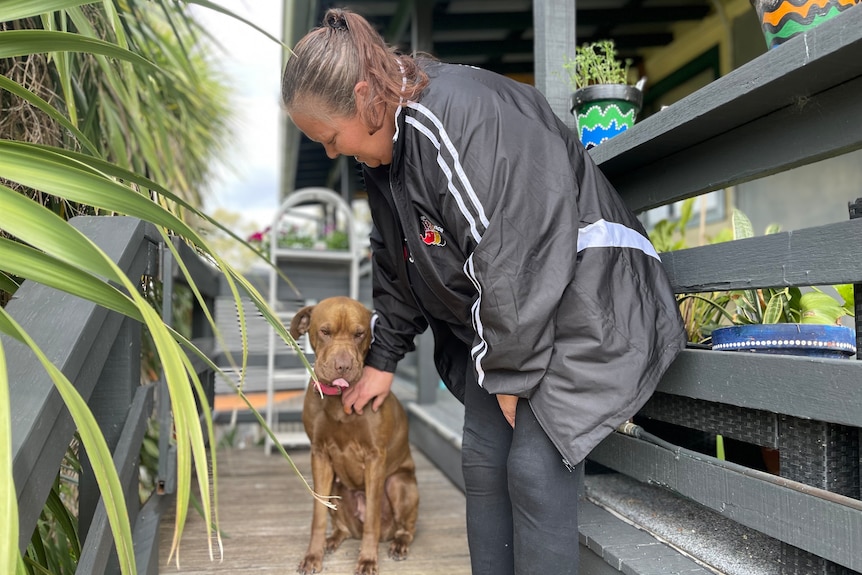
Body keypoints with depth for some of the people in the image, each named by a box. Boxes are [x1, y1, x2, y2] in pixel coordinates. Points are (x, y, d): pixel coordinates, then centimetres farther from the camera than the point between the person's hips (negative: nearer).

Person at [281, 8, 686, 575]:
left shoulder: (463, 115, -26)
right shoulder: (387, 145, 5)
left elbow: (512, 259, -27)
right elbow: (397, 265, 16)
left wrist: (510, 374, -17)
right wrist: (384, 358, 19)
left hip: (581, 298, -9)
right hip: (494, 315, 9)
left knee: (535, 463, -13)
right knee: (482, 454, 6)